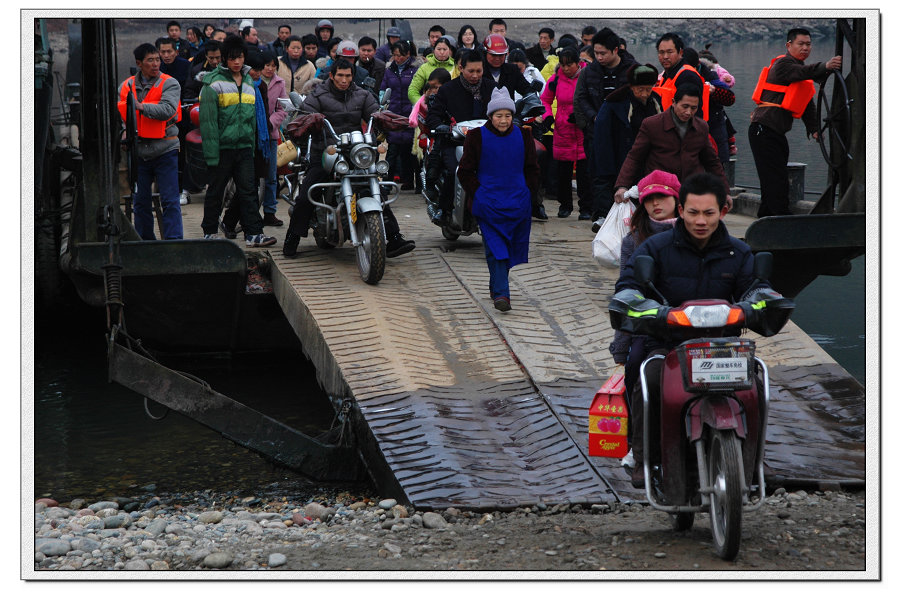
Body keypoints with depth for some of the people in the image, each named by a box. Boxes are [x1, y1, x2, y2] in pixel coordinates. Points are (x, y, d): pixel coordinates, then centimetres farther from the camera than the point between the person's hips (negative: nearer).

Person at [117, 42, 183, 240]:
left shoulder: (169, 84, -3)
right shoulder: (127, 86, 9)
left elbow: (167, 110, -19)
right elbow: (117, 112, 14)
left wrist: (140, 106, -24)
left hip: (164, 149, -4)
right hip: (138, 151, 4)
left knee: (169, 200, -6)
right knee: (140, 202, 10)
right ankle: (144, 241, 19)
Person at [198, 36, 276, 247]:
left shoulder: (249, 82, 13)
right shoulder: (214, 83, -7)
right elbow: (208, 120, -10)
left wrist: (252, 145, 17)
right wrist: (211, 152, -15)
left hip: (244, 147, 5)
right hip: (222, 147, -5)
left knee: (248, 190, -2)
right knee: (215, 191, 6)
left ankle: (253, 233, -4)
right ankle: (209, 232, 16)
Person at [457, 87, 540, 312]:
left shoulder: (523, 136, 6)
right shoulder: (477, 137, -2)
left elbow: (533, 170, 14)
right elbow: (466, 171, 3)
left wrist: (526, 192, 4)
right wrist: (478, 193, -6)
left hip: (518, 204, 3)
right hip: (488, 204, -3)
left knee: (512, 249, 9)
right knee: (495, 248, -11)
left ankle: (497, 287, 26)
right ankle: (501, 293, -16)